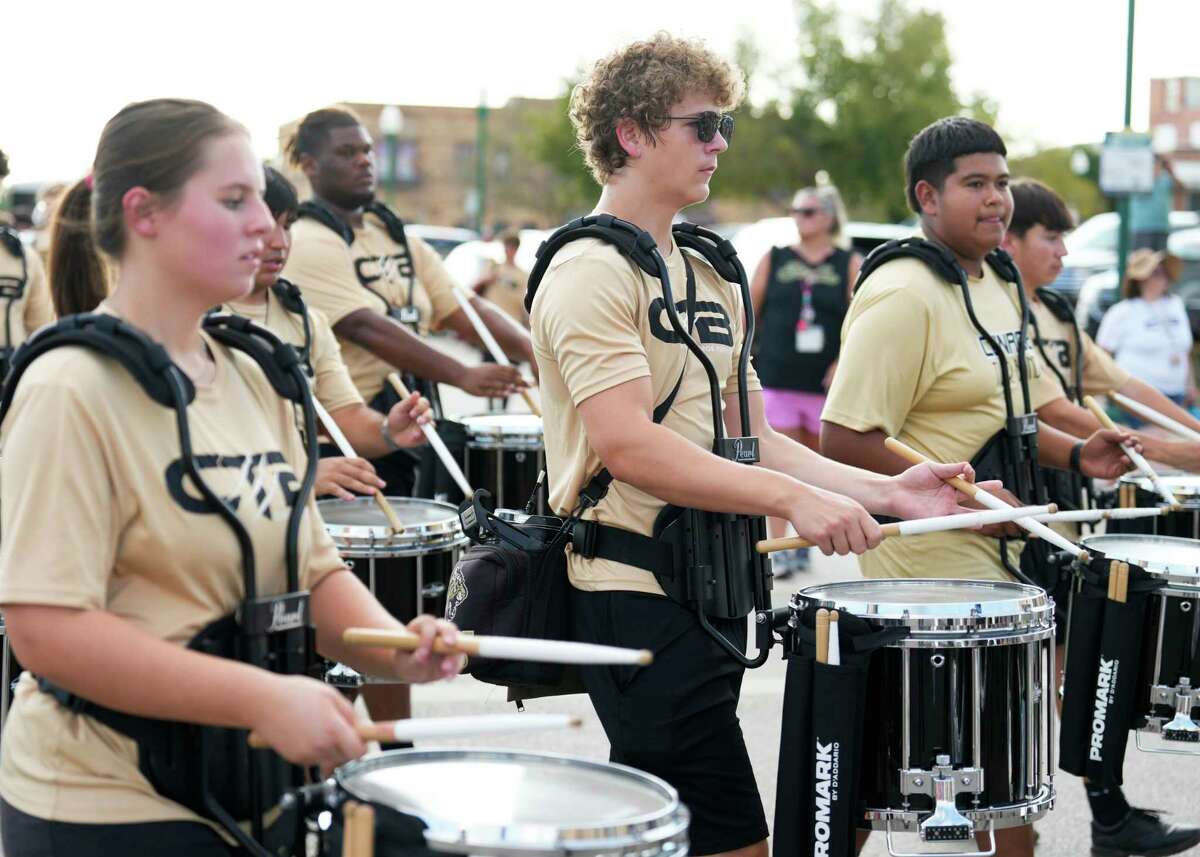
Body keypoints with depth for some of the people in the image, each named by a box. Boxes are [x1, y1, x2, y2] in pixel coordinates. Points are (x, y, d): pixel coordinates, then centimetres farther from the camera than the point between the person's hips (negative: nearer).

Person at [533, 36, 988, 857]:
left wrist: (880, 490, 3)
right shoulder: (590, 271, -11)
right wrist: (792, 498, -28)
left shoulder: (709, 279, 17)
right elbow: (626, 445, -23)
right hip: (635, 596, -9)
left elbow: (748, 439, 16)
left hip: (710, 593, 9)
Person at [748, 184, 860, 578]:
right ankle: (778, 551, -7)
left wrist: (844, 363, -13)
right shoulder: (774, 260, 9)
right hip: (776, 379, 0)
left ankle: (804, 543, 25)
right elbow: (749, 312, 10)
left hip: (826, 383, 0)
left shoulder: (850, 265, 5)